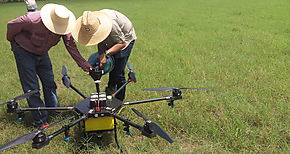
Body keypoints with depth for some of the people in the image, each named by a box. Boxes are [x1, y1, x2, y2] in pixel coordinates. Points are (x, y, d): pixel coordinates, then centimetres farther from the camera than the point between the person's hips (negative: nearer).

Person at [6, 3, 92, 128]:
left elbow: (71, 46, -16)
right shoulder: (32, 20, -34)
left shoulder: (63, 25, -20)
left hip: (42, 53, 5)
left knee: (49, 83, 10)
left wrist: (84, 65, -24)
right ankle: (40, 121, 4)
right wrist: (12, 41, 2)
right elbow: (11, 25, -17)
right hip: (24, 52, -5)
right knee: (31, 87, -5)